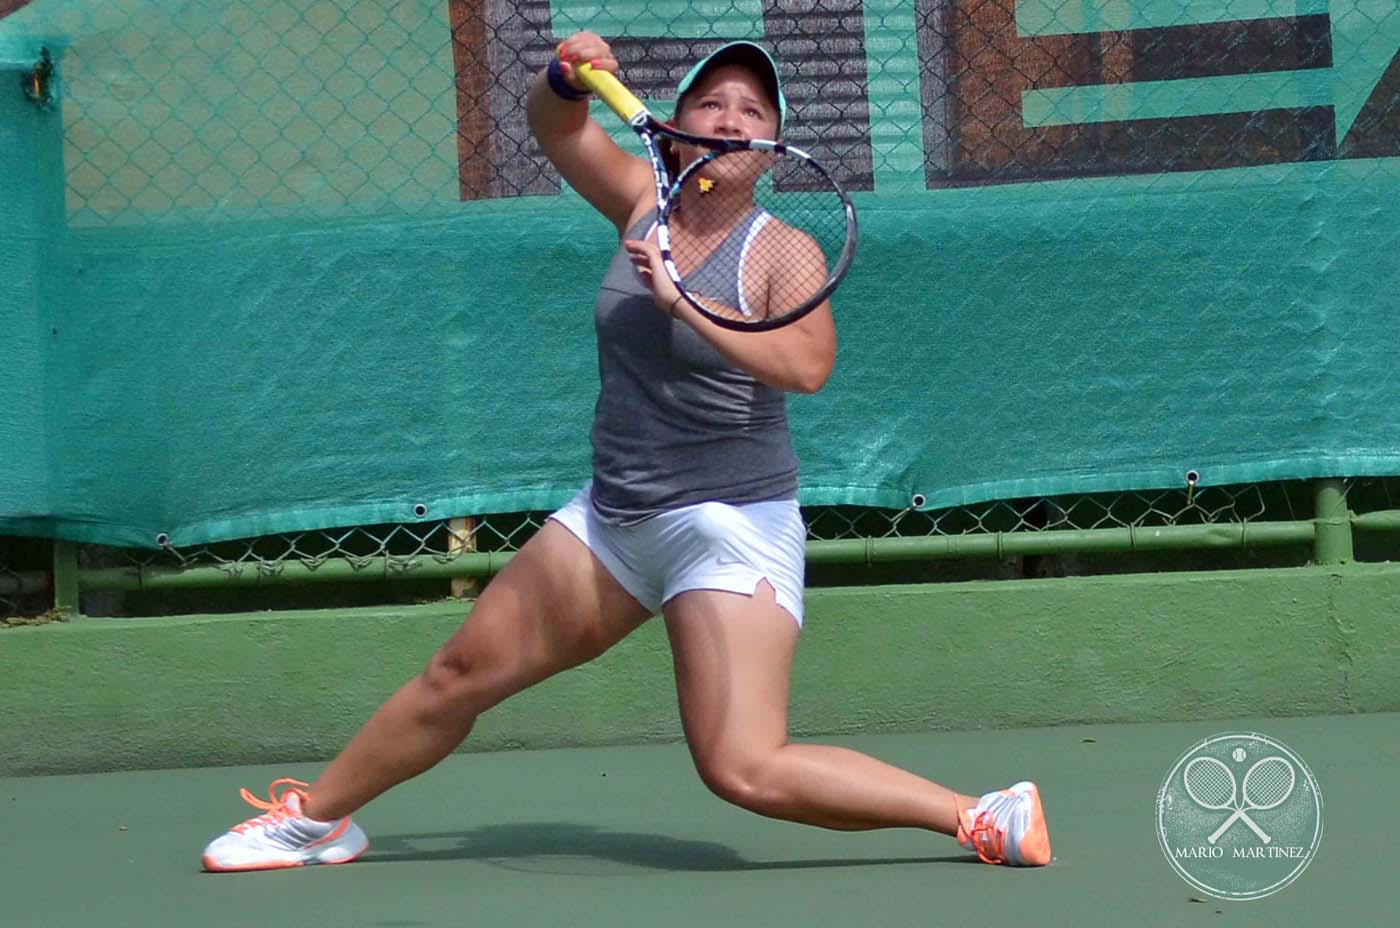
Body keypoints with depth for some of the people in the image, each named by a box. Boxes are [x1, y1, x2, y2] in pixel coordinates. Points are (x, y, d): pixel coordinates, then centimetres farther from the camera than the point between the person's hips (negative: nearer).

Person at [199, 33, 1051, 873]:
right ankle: (318, 816, 35)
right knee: (462, 673, 15)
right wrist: (567, 79, -13)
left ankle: (986, 818, -10)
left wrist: (683, 301, -32)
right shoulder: (646, 202, 3)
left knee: (746, 771, -18)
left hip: (731, 528, -6)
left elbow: (809, 365, -29)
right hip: (613, 520, 6)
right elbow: (555, 126, 9)